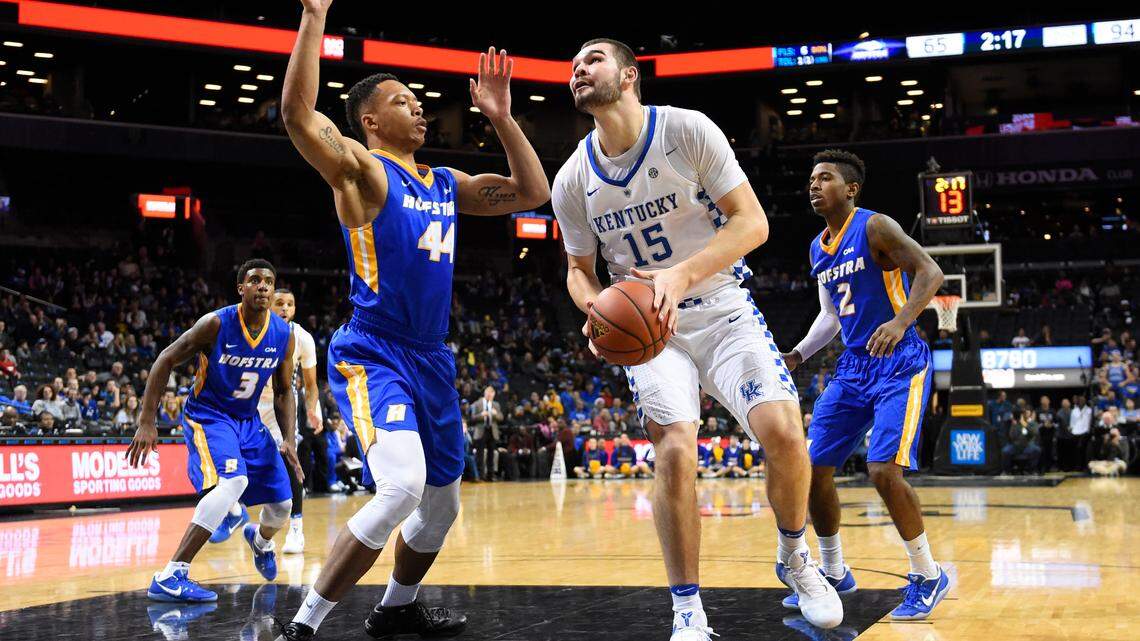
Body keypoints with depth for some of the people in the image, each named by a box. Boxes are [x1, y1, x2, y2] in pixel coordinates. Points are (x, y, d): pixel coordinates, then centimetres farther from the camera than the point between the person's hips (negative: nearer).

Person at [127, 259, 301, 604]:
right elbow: (166, 360, -15)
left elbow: (283, 392, 7)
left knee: (282, 504, 8)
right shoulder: (216, 323, -20)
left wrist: (289, 440, -6)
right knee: (233, 481, -33)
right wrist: (147, 422, -20)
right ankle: (170, 577, -34)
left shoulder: (283, 335, -6)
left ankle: (260, 539, 49)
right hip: (207, 416, -6)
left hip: (248, 421, 6)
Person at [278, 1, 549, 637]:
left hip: (432, 358, 8)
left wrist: (502, 118, 12)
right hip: (374, 354, -8)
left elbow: (533, 193, 19)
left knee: (442, 502, 18)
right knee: (403, 487, -28)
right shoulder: (362, 170, -7)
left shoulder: (446, 182, 15)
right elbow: (298, 115, -25)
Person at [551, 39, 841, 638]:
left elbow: (752, 221, -12)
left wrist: (682, 275, -27)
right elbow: (580, 270, 12)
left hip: (722, 309, -1)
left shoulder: (688, 130, -10)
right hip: (649, 325, 1)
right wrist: (596, 309, -12)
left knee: (783, 432, -19)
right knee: (674, 451, -20)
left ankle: (794, 556, 11)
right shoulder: (572, 180, -1)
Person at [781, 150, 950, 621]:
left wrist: (900, 321, -33)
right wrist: (797, 355, 10)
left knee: (884, 470, -21)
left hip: (899, 365, -8)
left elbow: (930, 272, -18)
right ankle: (834, 573, 21)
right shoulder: (818, 249, 13)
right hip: (853, 367, 8)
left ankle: (928, 577, -3)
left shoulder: (874, 228, -10)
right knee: (814, 470, 3)